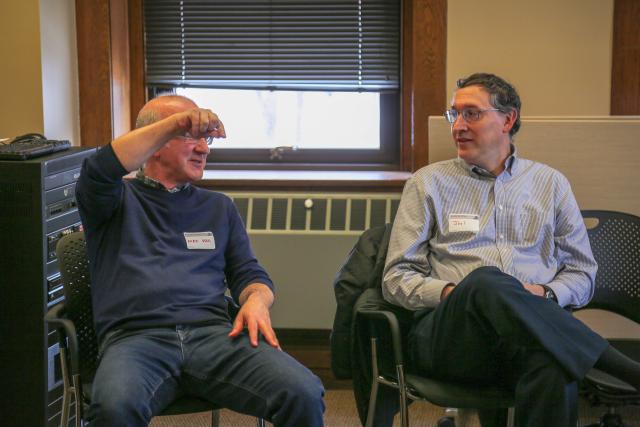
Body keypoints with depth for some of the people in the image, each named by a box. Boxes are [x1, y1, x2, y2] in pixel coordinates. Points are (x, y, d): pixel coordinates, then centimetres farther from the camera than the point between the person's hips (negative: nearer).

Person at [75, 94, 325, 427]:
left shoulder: (218, 206, 27)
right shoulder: (120, 200, 15)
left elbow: (248, 272, 21)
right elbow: (99, 172, -8)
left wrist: (257, 300, -3)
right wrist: (175, 123, -11)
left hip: (215, 334, 3)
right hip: (136, 338, -3)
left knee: (304, 395, -25)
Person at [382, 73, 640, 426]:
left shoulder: (551, 183, 21)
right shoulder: (428, 183, 17)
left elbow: (582, 272, 20)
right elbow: (395, 278, 11)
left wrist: (546, 294, -3)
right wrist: (449, 292, -9)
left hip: (535, 327, 0)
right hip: (448, 329, 0)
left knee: (551, 365, -41)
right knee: (486, 282, -38)